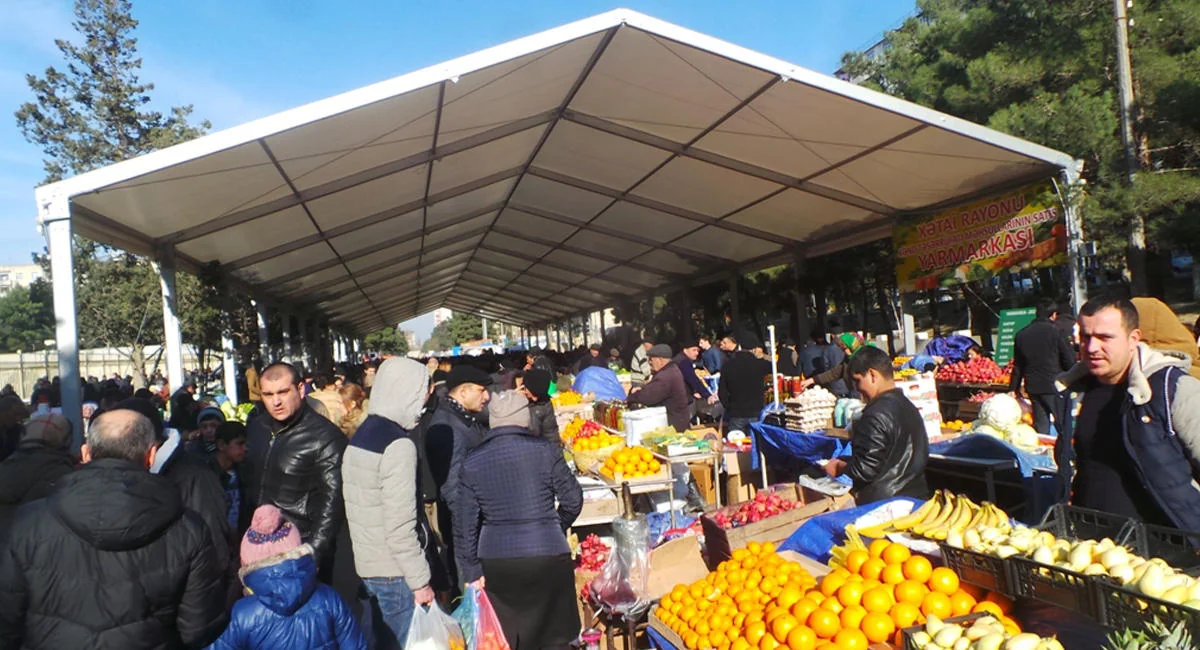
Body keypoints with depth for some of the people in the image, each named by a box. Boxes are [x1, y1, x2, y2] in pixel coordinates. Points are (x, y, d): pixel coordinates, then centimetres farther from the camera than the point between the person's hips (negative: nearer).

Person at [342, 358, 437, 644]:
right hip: (395, 573, -9)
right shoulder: (399, 445, -19)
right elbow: (400, 525, -22)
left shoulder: (361, 435, 9)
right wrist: (420, 580, -16)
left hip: (366, 564, 9)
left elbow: (360, 508, 13)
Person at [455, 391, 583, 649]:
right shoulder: (545, 451, -6)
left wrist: (471, 570, 8)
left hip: (496, 563, 2)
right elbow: (572, 499, 0)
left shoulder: (473, 461, 0)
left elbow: (465, 521, 1)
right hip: (548, 557, -2)